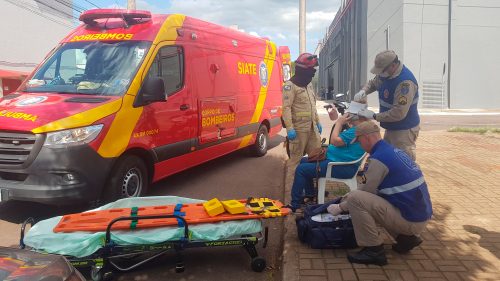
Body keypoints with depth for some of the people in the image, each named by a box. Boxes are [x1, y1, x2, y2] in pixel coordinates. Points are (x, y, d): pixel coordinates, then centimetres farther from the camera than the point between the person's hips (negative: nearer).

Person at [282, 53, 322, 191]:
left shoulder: (308, 84, 17)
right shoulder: (290, 85, -12)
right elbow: (286, 108, -19)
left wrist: (318, 122, 22)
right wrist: (290, 128, -26)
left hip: (312, 127, 9)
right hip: (298, 128, -8)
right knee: (296, 159, -3)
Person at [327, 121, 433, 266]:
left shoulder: (379, 158, -17)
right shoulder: (394, 150, 11)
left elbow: (367, 190, -11)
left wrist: (340, 207, 3)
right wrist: (350, 195, 23)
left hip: (410, 220, -10)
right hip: (421, 215, 10)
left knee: (355, 199, -17)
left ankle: (374, 250, -6)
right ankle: (407, 237, 18)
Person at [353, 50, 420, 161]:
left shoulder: (405, 83, -29)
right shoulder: (385, 75, -1)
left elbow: (398, 113, -31)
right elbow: (373, 83, 19)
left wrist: (374, 116, -23)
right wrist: (363, 91, -4)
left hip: (404, 130, -9)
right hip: (391, 127, 9)